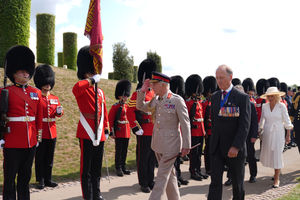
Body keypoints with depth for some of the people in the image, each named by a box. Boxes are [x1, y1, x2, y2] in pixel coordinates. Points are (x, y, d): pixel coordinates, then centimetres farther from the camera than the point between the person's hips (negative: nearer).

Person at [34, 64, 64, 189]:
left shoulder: (55, 99, 13)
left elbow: (59, 113, 6)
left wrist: (59, 111, -17)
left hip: (52, 132, 5)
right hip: (40, 132, -5)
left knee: (49, 158, 11)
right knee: (40, 158, 2)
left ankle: (48, 179, 20)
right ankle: (41, 180, 12)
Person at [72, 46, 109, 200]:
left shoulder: (100, 92, 15)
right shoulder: (82, 87, -7)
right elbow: (75, 89, -34)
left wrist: (106, 130, 15)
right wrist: (92, 80, -25)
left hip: (99, 134, 7)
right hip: (87, 133, -7)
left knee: (97, 167, 16)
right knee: (86, 168, 3)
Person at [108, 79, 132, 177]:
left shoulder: (127, 106, 12)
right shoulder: (115, 107, -7)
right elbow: (110, 120, -10)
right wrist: (112, 132, -13)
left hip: (126, 132, 6)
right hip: (119, 132, -6)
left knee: (125, 150, 11)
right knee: (118, 151, 0)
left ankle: (123, 167, 21)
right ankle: (118, 168, 9)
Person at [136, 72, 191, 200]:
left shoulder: (177, 100, -14)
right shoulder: (155, 100, 6)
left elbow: (185, 124, -13)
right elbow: (140, 107, 17)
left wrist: (186, 146, -14)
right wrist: (143, 90, 2)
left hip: (170, 145, -7)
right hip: (158, 143, 7)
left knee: (162, 176, -4)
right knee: (169, 175, 18)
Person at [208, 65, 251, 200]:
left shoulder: (242, 98, -9)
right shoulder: (215, 97, 7)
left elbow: (245, 125, -15)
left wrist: (236, 146, -23)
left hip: (234, 148, -3)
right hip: (217, 147, 4)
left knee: (237, 181, 14)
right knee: (215, 181, 0)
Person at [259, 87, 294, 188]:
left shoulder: (282, 106, -8)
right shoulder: (265, 106, 0)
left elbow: (287, 121, -4)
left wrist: (288, 135, -5)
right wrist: (260, 132, 14)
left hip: (278, 133, -4)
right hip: (267, 133, 4)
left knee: (277, 155, -5)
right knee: (267, 154, 9)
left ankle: (276, 179, 4)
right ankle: (276, 171, 35)